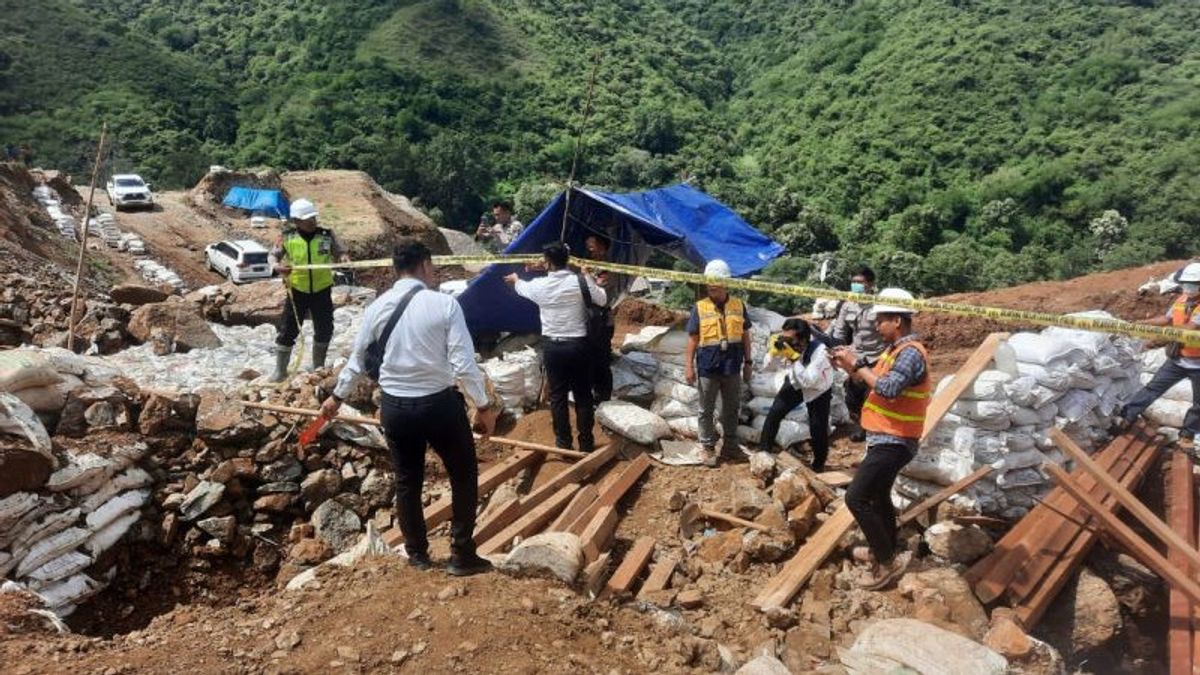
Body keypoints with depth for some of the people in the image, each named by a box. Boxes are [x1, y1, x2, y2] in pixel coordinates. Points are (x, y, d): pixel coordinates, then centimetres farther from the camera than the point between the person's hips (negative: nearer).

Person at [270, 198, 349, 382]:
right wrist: (279, 266, -21)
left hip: (322, 290, 2)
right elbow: (274, 257, 1)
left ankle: (318, 368, 30)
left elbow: (338, 252, 4)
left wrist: (343, 257, -20)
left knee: (324, 330, 10)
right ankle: (280, 370, 16)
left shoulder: (327, 235, -3)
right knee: (287, 331, 2)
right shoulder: (287, 237, -5)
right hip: (297, 290, -1)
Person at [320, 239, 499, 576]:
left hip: (395, 406, 4)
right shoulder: (444, 304, -13)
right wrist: (483, 406, -5)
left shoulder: (377, 307, 0)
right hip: (440, 403, -4)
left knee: (407, 481, 19)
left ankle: (417, 554, 32)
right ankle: (462, 555, 18)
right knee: (464, 476, 14)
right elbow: (463, 363, -15)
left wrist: (338, 395, 27)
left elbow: (357, 357, 11)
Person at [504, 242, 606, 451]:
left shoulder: (540, 285, -4)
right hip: (578, 345, -1)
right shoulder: (580, 281, -10)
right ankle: (586, 442, 15)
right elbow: (602, 300, 3)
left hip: (552, 346, 1)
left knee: (557, 396, 10)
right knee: (583, 396, 9)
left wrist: (515, 280, 44)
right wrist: (588, 277, 15)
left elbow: (523, 288, 20)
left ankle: (563, 442, 15)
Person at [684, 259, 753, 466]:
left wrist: (748, 362, 8)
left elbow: (745, 335, 9)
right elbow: (693, 339, -2)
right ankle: (708, 447, 18)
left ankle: (730, 446, 26)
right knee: (707, 410, 6)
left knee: (732, 409, 13)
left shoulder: (739, 306, 2)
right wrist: (689, 366, -6)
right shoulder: (700, 308, -4)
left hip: (732, 367, 2)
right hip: (707, 368, -2)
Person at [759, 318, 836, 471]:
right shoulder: (785, 343, -24)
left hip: (818, 388, -4)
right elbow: (768, 365, -14)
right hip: (795, 383, 4)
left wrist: (794, 357, -47)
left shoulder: (819, 350, -37)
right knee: (774, 413, -9)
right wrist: (774, 351, -34)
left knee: (818, 427, -6)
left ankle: (819, 464, 19)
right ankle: (763, 452, 5)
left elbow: (808, 381, -42)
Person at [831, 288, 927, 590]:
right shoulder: (897, 349, 11)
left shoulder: (911, 353, -20)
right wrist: (852, 364, -1)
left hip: (893, 443, -11)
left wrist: (857, 367, -24)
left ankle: (887, 562, -4)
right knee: (877, 495, 24)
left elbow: (889, 389, -33)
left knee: (856, 498, -13)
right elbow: (875, 380, 14)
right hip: (887, 440, 11)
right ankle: (884, 550, 40)